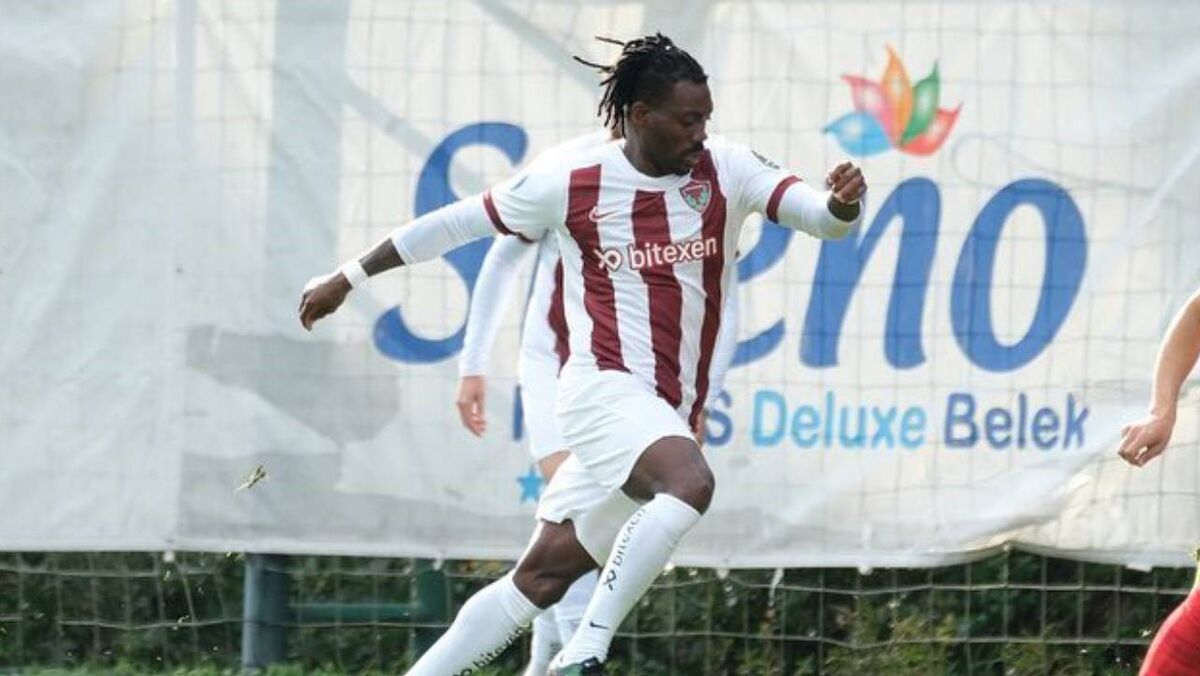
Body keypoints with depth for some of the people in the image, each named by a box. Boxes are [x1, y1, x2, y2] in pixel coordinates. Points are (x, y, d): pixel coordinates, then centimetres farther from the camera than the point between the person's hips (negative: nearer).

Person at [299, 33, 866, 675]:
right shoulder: (570, 183, -3)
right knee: (689, 482, -33)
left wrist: (841, 204, -31)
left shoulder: (728, 172, 4)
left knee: (542, 577, 6)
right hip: (605, 387, -5)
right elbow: (457, 223, 8)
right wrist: (349, 277, 15)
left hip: (667, 415, 5)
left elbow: (818, 214, -5)